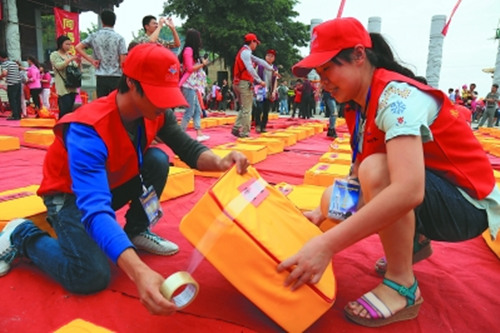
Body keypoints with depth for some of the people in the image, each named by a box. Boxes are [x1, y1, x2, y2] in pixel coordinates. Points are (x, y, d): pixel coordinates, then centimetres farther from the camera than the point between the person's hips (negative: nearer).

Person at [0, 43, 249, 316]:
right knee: (92, 277, -24)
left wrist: (220, 163, -39)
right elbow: (94, 208, -47)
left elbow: (188, 148, -13)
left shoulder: (155, 112, -17)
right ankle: (22, 235, 4)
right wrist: (139, 272, -61)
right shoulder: (88, 130, -37)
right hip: (70, 195, -6)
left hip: (114, 184, 6)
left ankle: (136, 231, 3)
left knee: (158, 160, -20)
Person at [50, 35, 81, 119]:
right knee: (65, 109, -15)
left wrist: (78, 62, -2)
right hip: (63, 87, -6)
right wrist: (70, 59, -18)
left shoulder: (69, 55, 19)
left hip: (72, 86, 6)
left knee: (70, 109, 6)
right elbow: (59, 66, -15)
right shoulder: (54, 55, 2)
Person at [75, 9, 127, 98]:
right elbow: (123, 61, -8)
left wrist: (92, 60, 6)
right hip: (116, 77, -3)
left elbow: (78, 47, 3)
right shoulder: (119, 38, -3)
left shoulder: (94, 36, 6)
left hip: (101, 77, 3)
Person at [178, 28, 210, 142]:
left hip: (193, 85, 10)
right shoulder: (188, 50, -9)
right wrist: (203, 64, -6)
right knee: (190, 111, -9)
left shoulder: (191, 50, 19)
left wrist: (201, 63, 10)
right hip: (189, 85, -10)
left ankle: (199, 134, 9)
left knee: (197, 110, 8)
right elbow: (190, 68, -13)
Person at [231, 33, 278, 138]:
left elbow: (259, 61, 22)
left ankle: (236, 129, 8)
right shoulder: (245, 52, -10)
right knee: (247, 110, -5)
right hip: (245, 83, -10)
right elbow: (250, 69, -22)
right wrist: (260, 81, -20)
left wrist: (272, 70, 23)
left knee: (244, 108, 15)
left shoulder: (246, 52, 21)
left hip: (239, 83, 10)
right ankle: (244, 133, -3)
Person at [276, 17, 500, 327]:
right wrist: (325, 210, -10)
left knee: (377, 169, -33)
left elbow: (409, 190, -40)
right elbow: (358, 176, 4)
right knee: (333, 200, -4)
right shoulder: (359, 106, 2)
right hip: (428, 198, 8)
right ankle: (412, 244, 16)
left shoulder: (395, 95, -26)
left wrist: (327, 245, -42)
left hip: (468, 205, -8)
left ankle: (402, 286, -14)